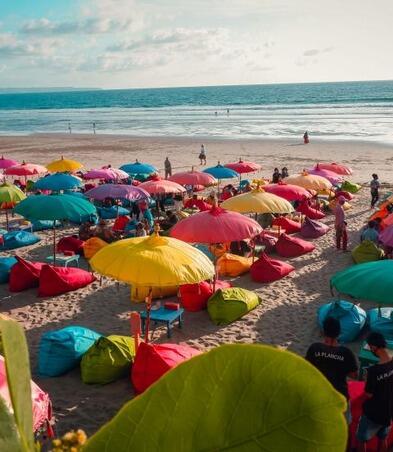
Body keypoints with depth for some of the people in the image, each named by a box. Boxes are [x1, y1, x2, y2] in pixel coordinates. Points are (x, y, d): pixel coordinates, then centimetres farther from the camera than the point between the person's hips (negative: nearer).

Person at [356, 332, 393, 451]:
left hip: (373, 413, -6)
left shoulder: (374, 370, -31)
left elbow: (369, 395, -20)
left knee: (361, 439, 16)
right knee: (382, 439, 26)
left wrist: (367, 380, -3)